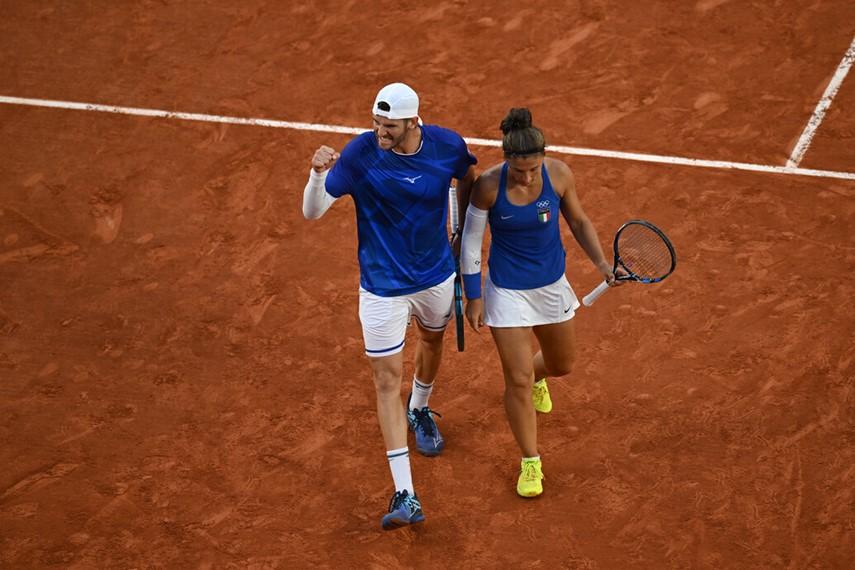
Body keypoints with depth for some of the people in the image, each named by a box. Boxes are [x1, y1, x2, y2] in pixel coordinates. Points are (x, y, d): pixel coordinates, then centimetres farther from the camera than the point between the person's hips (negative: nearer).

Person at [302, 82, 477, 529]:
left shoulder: (448, 145, -17)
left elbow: (467, 181, 8)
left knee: (432, 340, 29)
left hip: (437, 276, 4)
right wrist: (318, 173, -42)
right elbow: (312, 212, -23)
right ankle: (404, 496, -1)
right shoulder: (359, 153, -24)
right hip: (383, 287, -3)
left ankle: (420, 410, 64)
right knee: (387, 381, -3)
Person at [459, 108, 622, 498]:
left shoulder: (558, 174, -16)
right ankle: (530, 462, 19)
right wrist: (472, 298, -6)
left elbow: (578, 221, 1)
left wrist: (602, 264, -11)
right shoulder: (488, 185, -23)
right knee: (518, 381, -1)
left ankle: (535, 376, 59)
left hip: (552, 285, 3)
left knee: (562, 365, 20)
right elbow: (471, 241, -10)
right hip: (506, 291, -3)